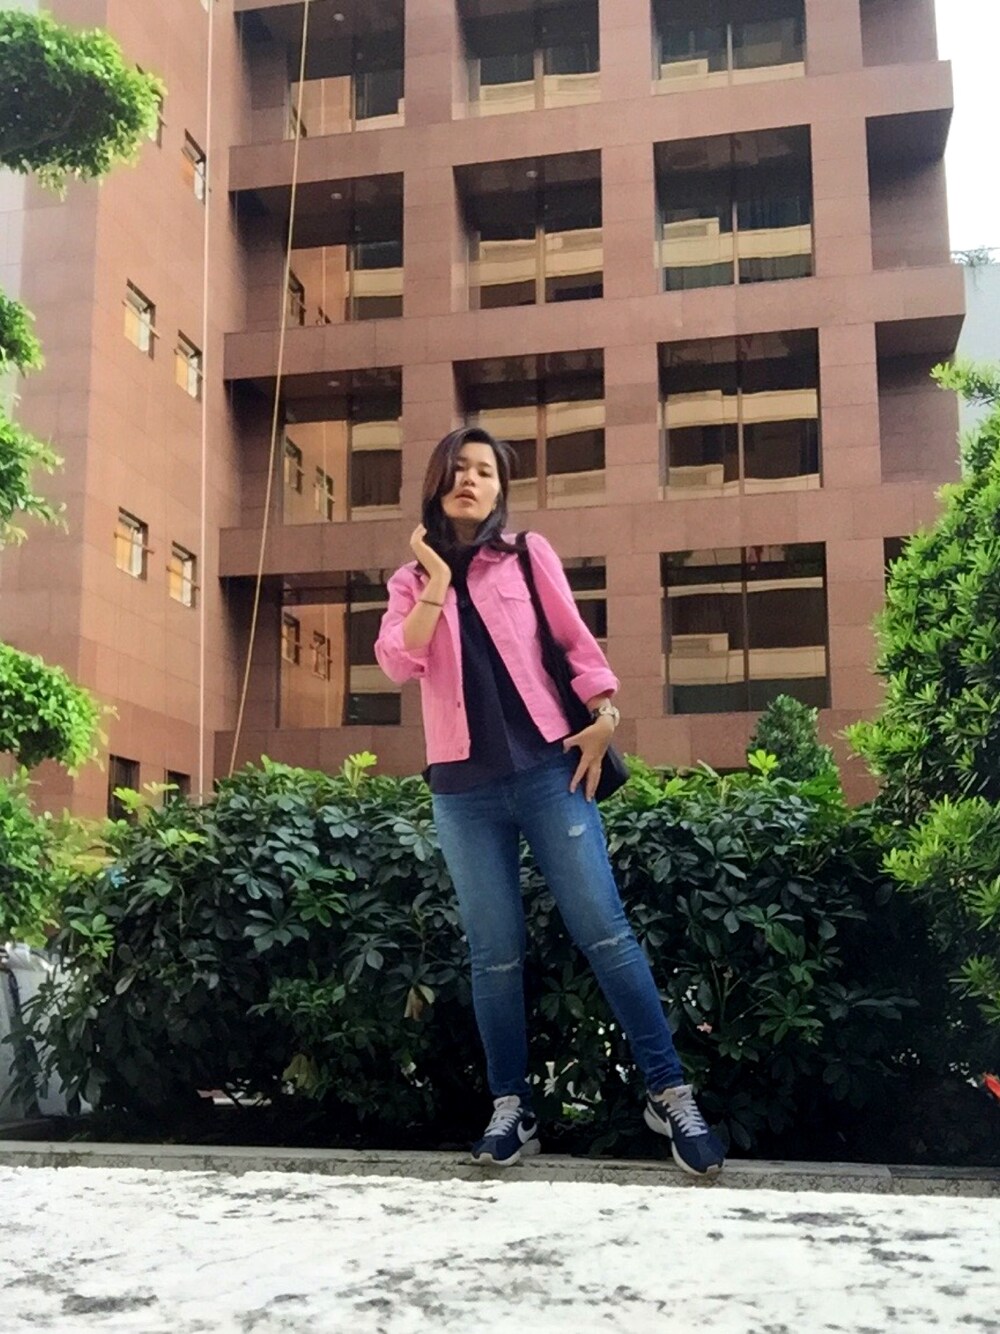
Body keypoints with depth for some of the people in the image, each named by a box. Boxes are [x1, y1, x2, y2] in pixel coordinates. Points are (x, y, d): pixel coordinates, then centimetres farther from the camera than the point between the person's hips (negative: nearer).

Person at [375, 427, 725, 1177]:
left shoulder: (528, 554, 9)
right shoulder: (411, 581, 12)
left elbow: (577, 641, 7)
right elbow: (398, 667, -4)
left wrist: (605, 717, -5)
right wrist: (437, 580, -5)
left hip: (547, 768, -1)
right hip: (463, 787, 2)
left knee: (604, 930, -5)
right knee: (495, 953, 5)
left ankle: (669, 1092, 2)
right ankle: (511, 1107, 16)